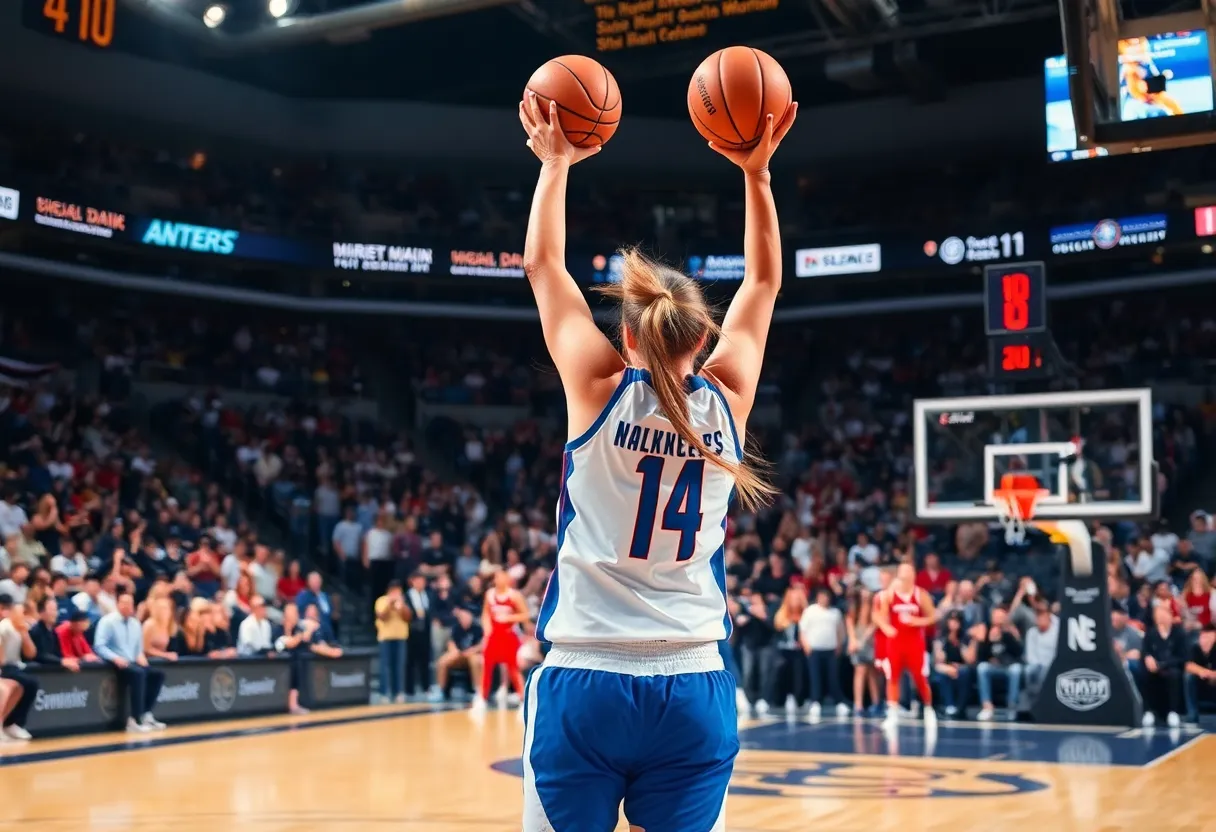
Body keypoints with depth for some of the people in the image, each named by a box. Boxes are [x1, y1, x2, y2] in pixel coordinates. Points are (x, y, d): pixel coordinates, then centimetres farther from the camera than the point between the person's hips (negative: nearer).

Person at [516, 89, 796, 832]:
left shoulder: (599, 392, -4)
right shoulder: (726, 400, 1)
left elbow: (543, 264, 8)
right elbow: (764, 281, 16)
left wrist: (557, 163, 20)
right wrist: (756, 172, 19)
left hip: (584, 684, -2)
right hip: (692, 690, 2)